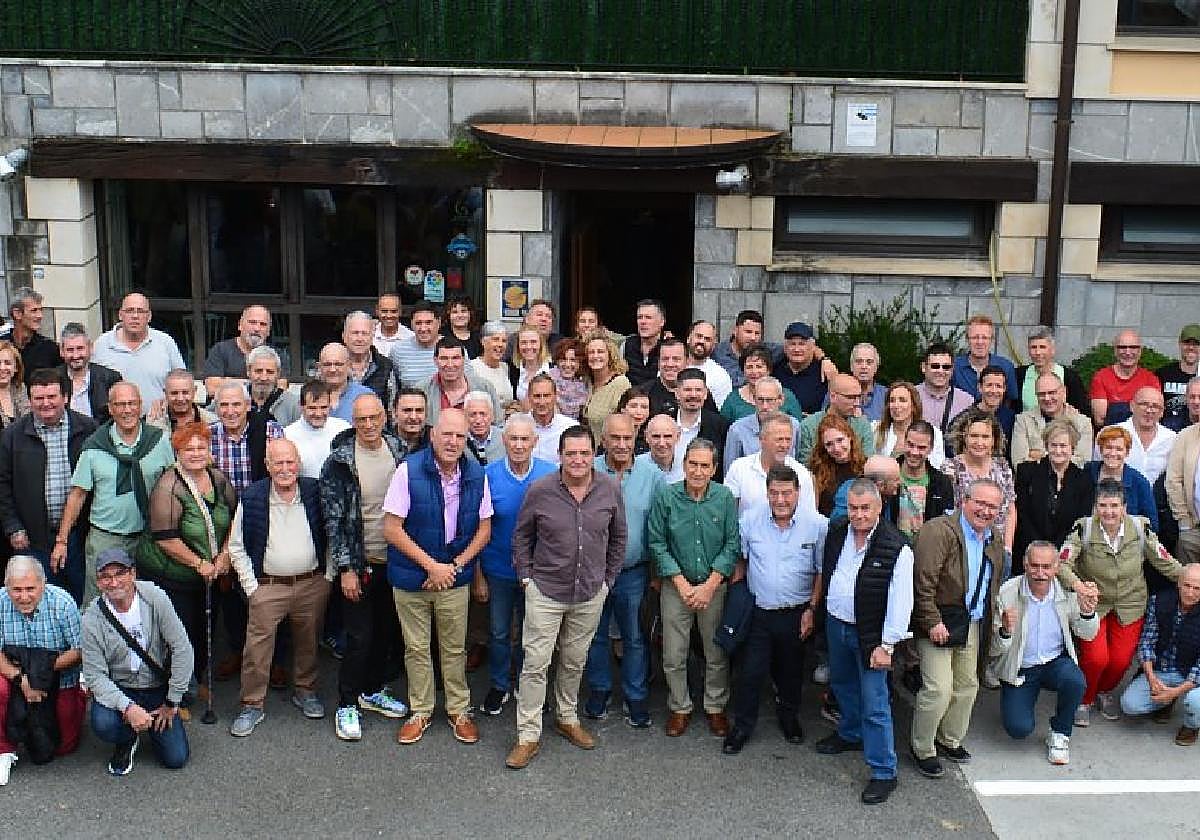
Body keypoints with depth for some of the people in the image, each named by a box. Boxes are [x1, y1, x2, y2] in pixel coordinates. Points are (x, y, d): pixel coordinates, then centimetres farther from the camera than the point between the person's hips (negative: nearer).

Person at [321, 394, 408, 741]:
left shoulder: (400, 452, 1)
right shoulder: (339, 461, -12)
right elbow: (333, 519, -11)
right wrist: (346, 568, -15)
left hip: (393, 559, 5)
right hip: (358, 563, -4)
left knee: (387, 632, 14)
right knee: (359, 637, -2)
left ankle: (373, 690, 33)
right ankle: (347, 706, 13)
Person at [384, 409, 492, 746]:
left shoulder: (477, 475, -5)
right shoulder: (409, 470, -15)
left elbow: (484, 528, 2)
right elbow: (392, 529, -15)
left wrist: (455, 566, -9)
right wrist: (432, 565, -16)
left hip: (454, 577, 2)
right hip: (410, 576, -2)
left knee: (455, 648, 12)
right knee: (416, 649, 11)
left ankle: (459, 710, 29)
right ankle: (421, 711, 28)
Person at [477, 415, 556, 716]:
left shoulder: (550, 474, -10)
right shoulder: (489, 475, -12)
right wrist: (478, 574, -5)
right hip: (498, 570, 0)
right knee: (498, 632, 14)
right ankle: (499, 686, 34)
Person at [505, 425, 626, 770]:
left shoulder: (610, 489, -5)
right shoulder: (539, 490, -12)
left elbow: (617, 538, 8)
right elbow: (522, 535, 3)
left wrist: (608, 579, 9)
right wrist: (526, 576, 0)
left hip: (590, 595, 2)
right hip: (545, 591, -2)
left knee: (574, 661, 17)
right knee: (535, 663, -1)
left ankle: (567, 718, 37)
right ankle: (528, 735, 9)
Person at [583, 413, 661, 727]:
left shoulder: (652, 476, -5)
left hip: (634, 573, 0)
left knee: (635, 638, 11)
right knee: (596, 635, 15)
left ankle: (636, 697, 26)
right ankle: (598, 690, 33)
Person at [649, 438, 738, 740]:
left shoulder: (725, 498, -6)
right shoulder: (665, 497, -8)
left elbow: (732, 545, -5)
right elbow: (657, 544, -5)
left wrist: (709, 586, -12)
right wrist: (682, 584, -11)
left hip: (715, 586, 0)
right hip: (676, 586, 0)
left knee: (717, 654, 10)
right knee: (673, 655, 7)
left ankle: (715, 707, 30)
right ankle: (680, 707, 27)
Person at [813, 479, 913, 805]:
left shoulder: (896, 548, -21)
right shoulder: (836, 533, -2)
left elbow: (900, 601, -20)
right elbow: (824, 572, 15)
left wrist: (886, 645, -21)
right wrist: (814, 605, 15)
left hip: (870, 635, -7)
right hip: (836, 624, 7)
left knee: (874, 703, -3)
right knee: (842, 684, 26)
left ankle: (883, 773, 8)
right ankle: (850, 734, 50)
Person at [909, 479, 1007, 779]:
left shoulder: (995, 538, 9)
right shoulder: (939, 531, -18)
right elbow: (924, 581, -21)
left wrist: (989, 619, 13)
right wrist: (933, 622, -21)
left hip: (974, 625, 8)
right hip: (940, 622, -8)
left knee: (967, 686, 17)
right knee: (938, 690, -9)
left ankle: (950, 740, 37)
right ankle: (922, 750, 10)